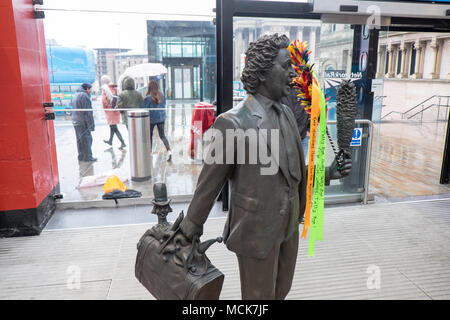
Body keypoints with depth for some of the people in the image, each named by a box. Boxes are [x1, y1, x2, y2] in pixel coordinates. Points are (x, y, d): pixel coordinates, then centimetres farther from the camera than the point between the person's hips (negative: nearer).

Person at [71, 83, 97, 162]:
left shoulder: (76, 95, 18)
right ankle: (87, 157, -1)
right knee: (87, 139, -4)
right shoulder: (84, 96, -13)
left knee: (80, 140, 14)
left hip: (75, 122, 9)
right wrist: (91, 124, -15)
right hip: (83, 122, -9)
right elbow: (87, 112, -17)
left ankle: (81, 156, 20)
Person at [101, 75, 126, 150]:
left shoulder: (105, 89, -12)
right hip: (116, 110, 7)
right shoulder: (115, 88, 6)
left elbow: (104, 100, -18)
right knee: (112, 126, 21)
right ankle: (110, 141, 36)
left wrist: (105, 107, -1)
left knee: (114, 128, -3)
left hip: (110, 110, -7)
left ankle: (123, 143, -9)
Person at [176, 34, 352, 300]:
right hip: (256, 231, -6)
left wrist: (328, 173, -5)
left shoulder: (287, 113, 3)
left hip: (288, 226, 7)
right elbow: (210, 182, -12)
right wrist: (192, 226, -2)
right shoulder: (233, 123, -20)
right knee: (259, 295, 15)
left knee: (280, 292, 24)